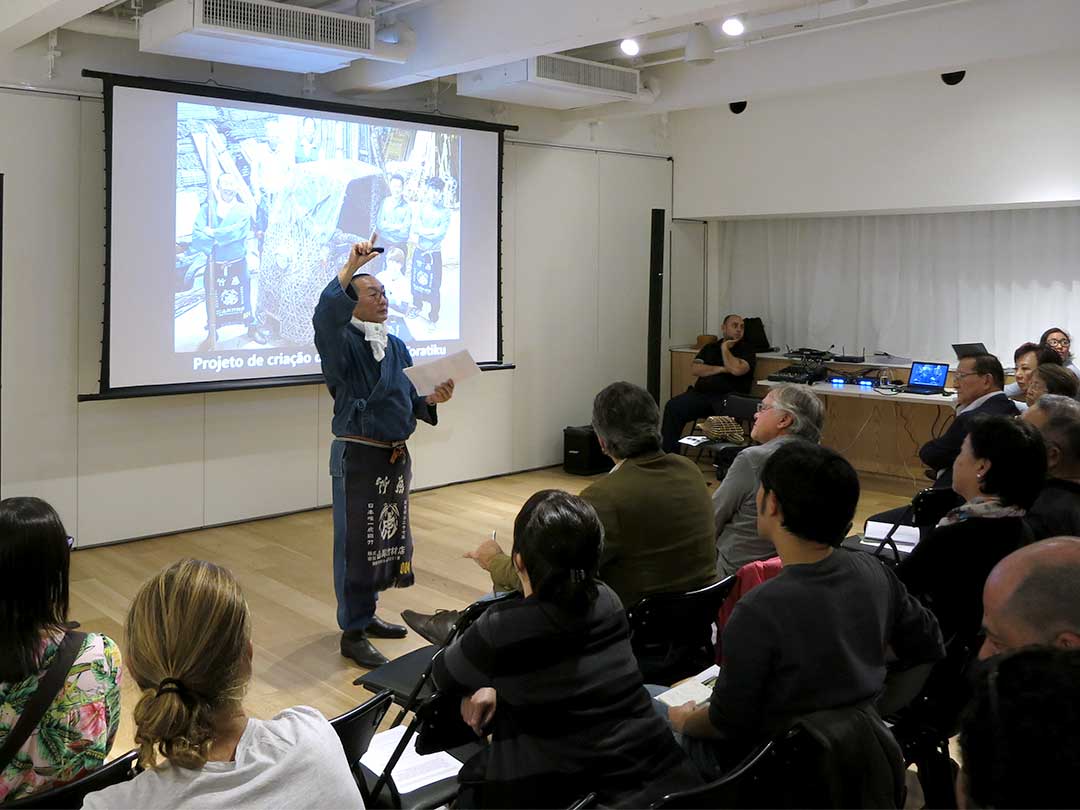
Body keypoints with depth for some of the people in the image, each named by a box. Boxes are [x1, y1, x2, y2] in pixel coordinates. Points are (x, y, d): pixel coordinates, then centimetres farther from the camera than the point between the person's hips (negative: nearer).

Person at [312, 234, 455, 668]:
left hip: (396, 456, 7)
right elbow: (324, 315, -33)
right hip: (357, 456, -7)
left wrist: (431, 398, -4)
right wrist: (350, 267, -38)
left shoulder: (396, 346, 12)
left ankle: (366, 615, 33)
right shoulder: (342, 342, -9)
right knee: (356, 543, -1)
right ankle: (352, 633, 11)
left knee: (387, 538, 16)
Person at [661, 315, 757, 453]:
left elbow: (737, 369, -10)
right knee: (672, 406, -22)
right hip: (701, 393, 4)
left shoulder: (746, 349, 11)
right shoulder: (709, 347, 23)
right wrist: (721, 369, -3)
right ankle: (669, 454, -20)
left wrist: (725, 348, 5)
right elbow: (694, 369, 7)